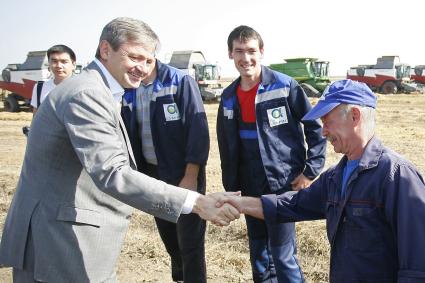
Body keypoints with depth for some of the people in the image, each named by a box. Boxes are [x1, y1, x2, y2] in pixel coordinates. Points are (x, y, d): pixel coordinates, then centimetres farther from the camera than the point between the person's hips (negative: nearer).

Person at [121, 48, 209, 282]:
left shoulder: (181, 82, -12)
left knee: (189, 240, 0)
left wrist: (190, 177, -18)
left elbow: (198, 130, -16)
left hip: (183, 173, -5)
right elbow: (128, 133, 10)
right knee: (168, 235, 19)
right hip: (151, 172, 6)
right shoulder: (129, 91, 5)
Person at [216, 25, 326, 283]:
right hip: (250, 189, 6)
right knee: (259, 257, 17)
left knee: (283, 256, -1)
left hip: (284, 185, -5)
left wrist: (311, 171, -10)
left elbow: (315, 128, -6)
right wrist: (231, 186, 12)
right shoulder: (229, 97, 6)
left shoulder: (284, 86, -10)